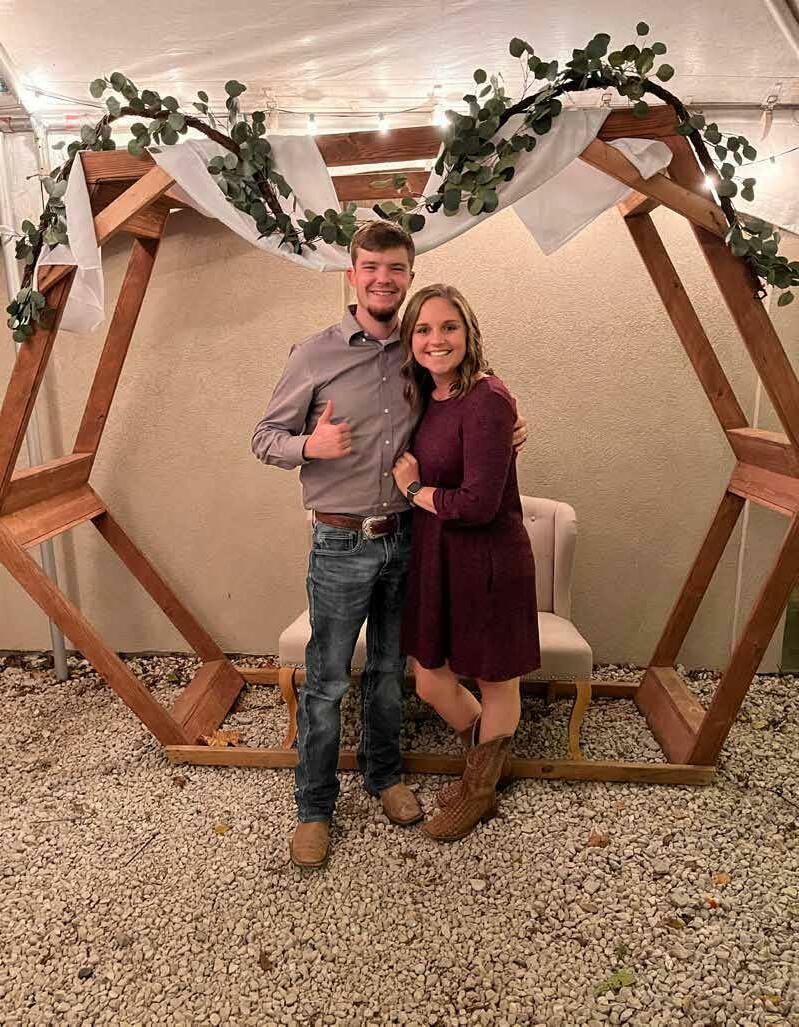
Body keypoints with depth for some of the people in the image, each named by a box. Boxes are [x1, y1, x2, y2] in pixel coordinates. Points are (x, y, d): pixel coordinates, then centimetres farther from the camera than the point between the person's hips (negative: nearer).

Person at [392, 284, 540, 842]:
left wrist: (415, 490, -10)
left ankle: (480, 790, 42)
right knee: (432, 682, 19)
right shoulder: (428, 398, 6)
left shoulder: (487, 399, -20)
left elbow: (478, 504, -24)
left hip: (488, 562, -8)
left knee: (496, 682, 16)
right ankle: (490, 758, 48)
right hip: (435, 560, 8)